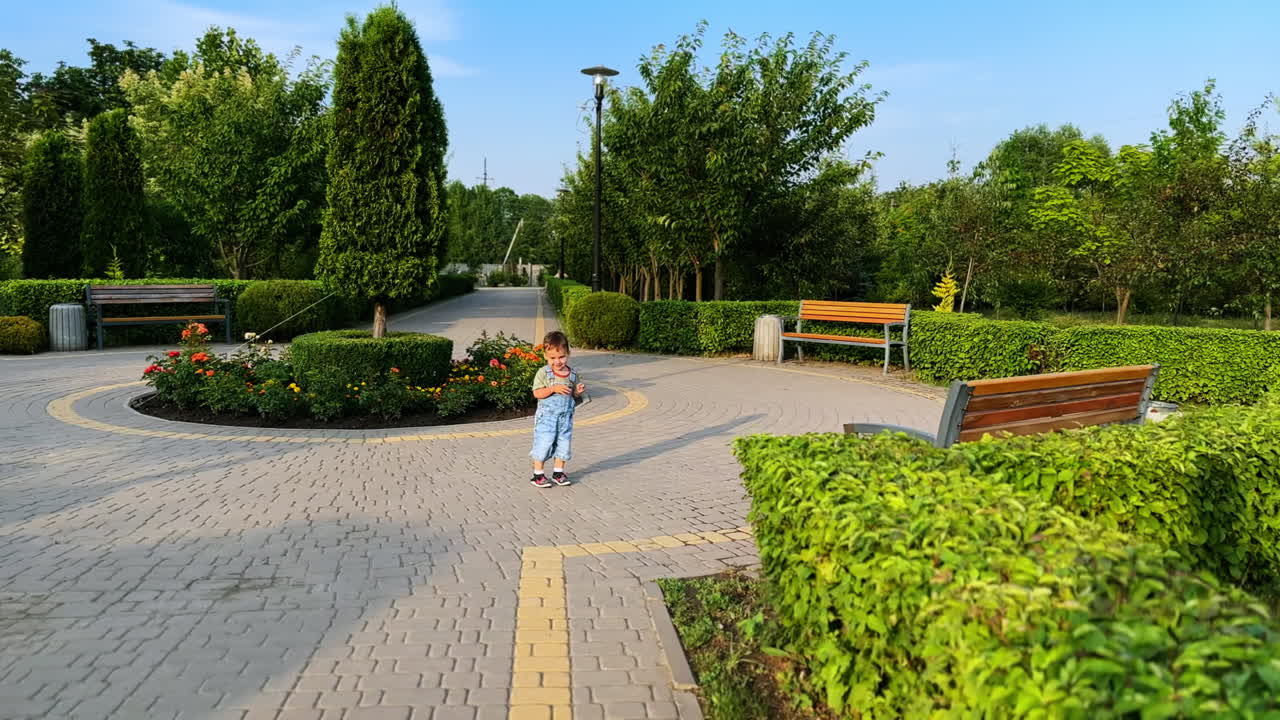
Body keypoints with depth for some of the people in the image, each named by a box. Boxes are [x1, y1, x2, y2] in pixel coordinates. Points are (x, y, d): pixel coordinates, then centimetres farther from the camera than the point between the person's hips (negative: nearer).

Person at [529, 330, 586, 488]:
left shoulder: (572, 374, 4)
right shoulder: (544, 373, -9)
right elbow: (537, 393, -14)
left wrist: (578, 391, -10)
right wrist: (554, 389, -25)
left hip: (566, 416, 4)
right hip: (547, 415, -4)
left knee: (564, 443, 10)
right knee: (543, 443, -3)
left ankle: (558, 472, 24)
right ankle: (538, 474, 9)